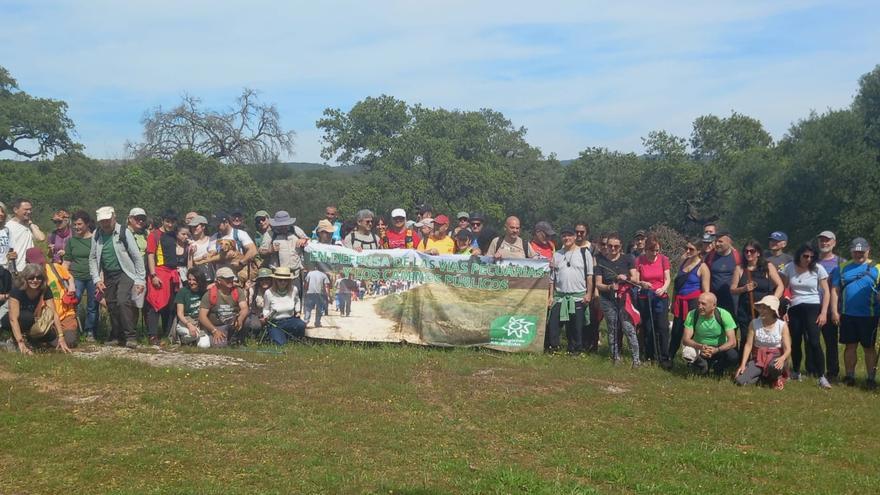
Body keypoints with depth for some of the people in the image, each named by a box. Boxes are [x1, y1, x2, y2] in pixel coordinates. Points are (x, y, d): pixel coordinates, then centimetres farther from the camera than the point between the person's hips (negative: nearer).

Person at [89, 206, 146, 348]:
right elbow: (92, 259, 9)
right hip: (108, 276, 5)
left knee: (123, 301, -20)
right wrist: (97, 279, -1)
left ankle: (130, 336, -14)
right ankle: (116, 335, 23)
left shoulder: (123, 232, -10)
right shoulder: (97, 236, 3)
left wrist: (140, 280, -11)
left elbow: (137, 257, -9)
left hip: (124, 274, -5)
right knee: (111, 305, 8)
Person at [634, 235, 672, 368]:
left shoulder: (663, 259, -2)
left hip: (661, 298, 0)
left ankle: (664, 358, -3)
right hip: (644, 298, 0)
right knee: (648, 329, 5)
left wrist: (663, 288, -20)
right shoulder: (639, 260, -5)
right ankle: (649, 357, 19)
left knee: (662, 327, -9)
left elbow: (667, 279, 0)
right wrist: (641, 283, -26)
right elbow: (635, 280, -4)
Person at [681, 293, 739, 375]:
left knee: (733, 356, -32)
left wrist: (716, 350, -41)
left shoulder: (724, 315, -20)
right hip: (699, 349, 0)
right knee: (687, 352, -33)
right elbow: (685, 339, -21)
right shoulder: (692, 315, -17)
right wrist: (700, 346, -41)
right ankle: (702, 366, 1)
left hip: (719, 349, 0)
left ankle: (718, 367, 3)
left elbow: (732, 342, -23)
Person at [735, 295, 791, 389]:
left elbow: (788, 348, -11)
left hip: (775, 357, -2)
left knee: (774, 367, -41)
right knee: (740, 380, -21)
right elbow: (748, 345, -5)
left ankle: (775, 378, -2)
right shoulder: (754, 323, -3)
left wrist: (782, 358, -34)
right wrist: (743, 364, -15)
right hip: (758, 358, 2)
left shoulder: (782, 325, -7)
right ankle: (764, 376, 8)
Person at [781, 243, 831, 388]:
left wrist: (824, 313, -10)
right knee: (795, 342, 10)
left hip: (812, 308, -3)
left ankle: (822, 377, -9)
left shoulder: (818, 269, -4)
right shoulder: (789, 268, 0)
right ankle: (796, 372, 28)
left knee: (814, 342, -15)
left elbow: (826, 292, -3)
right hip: (794, 309, 3)